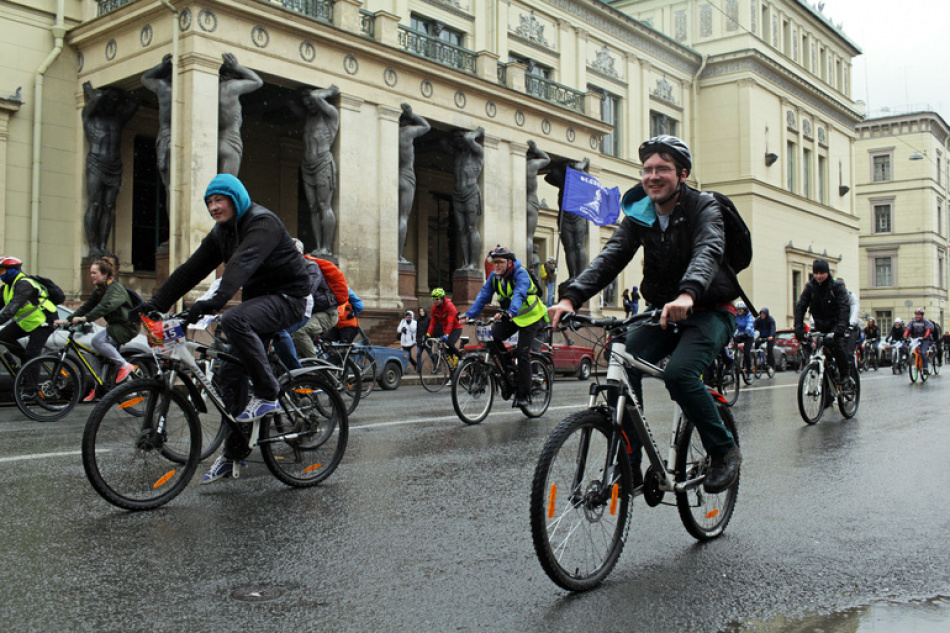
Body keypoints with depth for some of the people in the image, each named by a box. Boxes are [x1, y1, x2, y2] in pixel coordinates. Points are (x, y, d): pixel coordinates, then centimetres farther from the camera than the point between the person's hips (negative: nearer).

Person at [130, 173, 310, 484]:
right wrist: (155, 304, -6)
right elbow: (191, 270, 4)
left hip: (288, 297, -8)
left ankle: (268, 395, -21)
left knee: (233, 320, -34)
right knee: (230, 372, 0)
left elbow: (243, 262, -35)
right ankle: (234, 451, 10)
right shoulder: (221, 232, 10)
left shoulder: (262, 222, -17)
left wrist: (216, 300, -50)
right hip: (258, 300, 9)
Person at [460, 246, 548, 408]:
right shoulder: (494, 276, -4)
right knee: (492, 336, -20)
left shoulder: (520, 274, -23)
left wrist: (511, 312, -58)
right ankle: (509, 369, -2)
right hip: (510, 316, 6)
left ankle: (524, 395, -4)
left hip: (530, 316, -6)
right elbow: (483, 296, -10)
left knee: (522, 353, -12)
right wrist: (469, 315, -22)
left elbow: (519, 294, -40)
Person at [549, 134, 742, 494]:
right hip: (663, 313, 5)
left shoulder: (703, 208, -13)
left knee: (680, 374, -29)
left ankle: (725, 451, -5)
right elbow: (611, 256, -13)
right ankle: (628, 466, -11)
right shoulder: (639, 215, 1)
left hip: (710, 312, -5)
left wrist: (687, 294, -56)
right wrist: (572, 297, -31)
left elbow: (708, 251, -34)